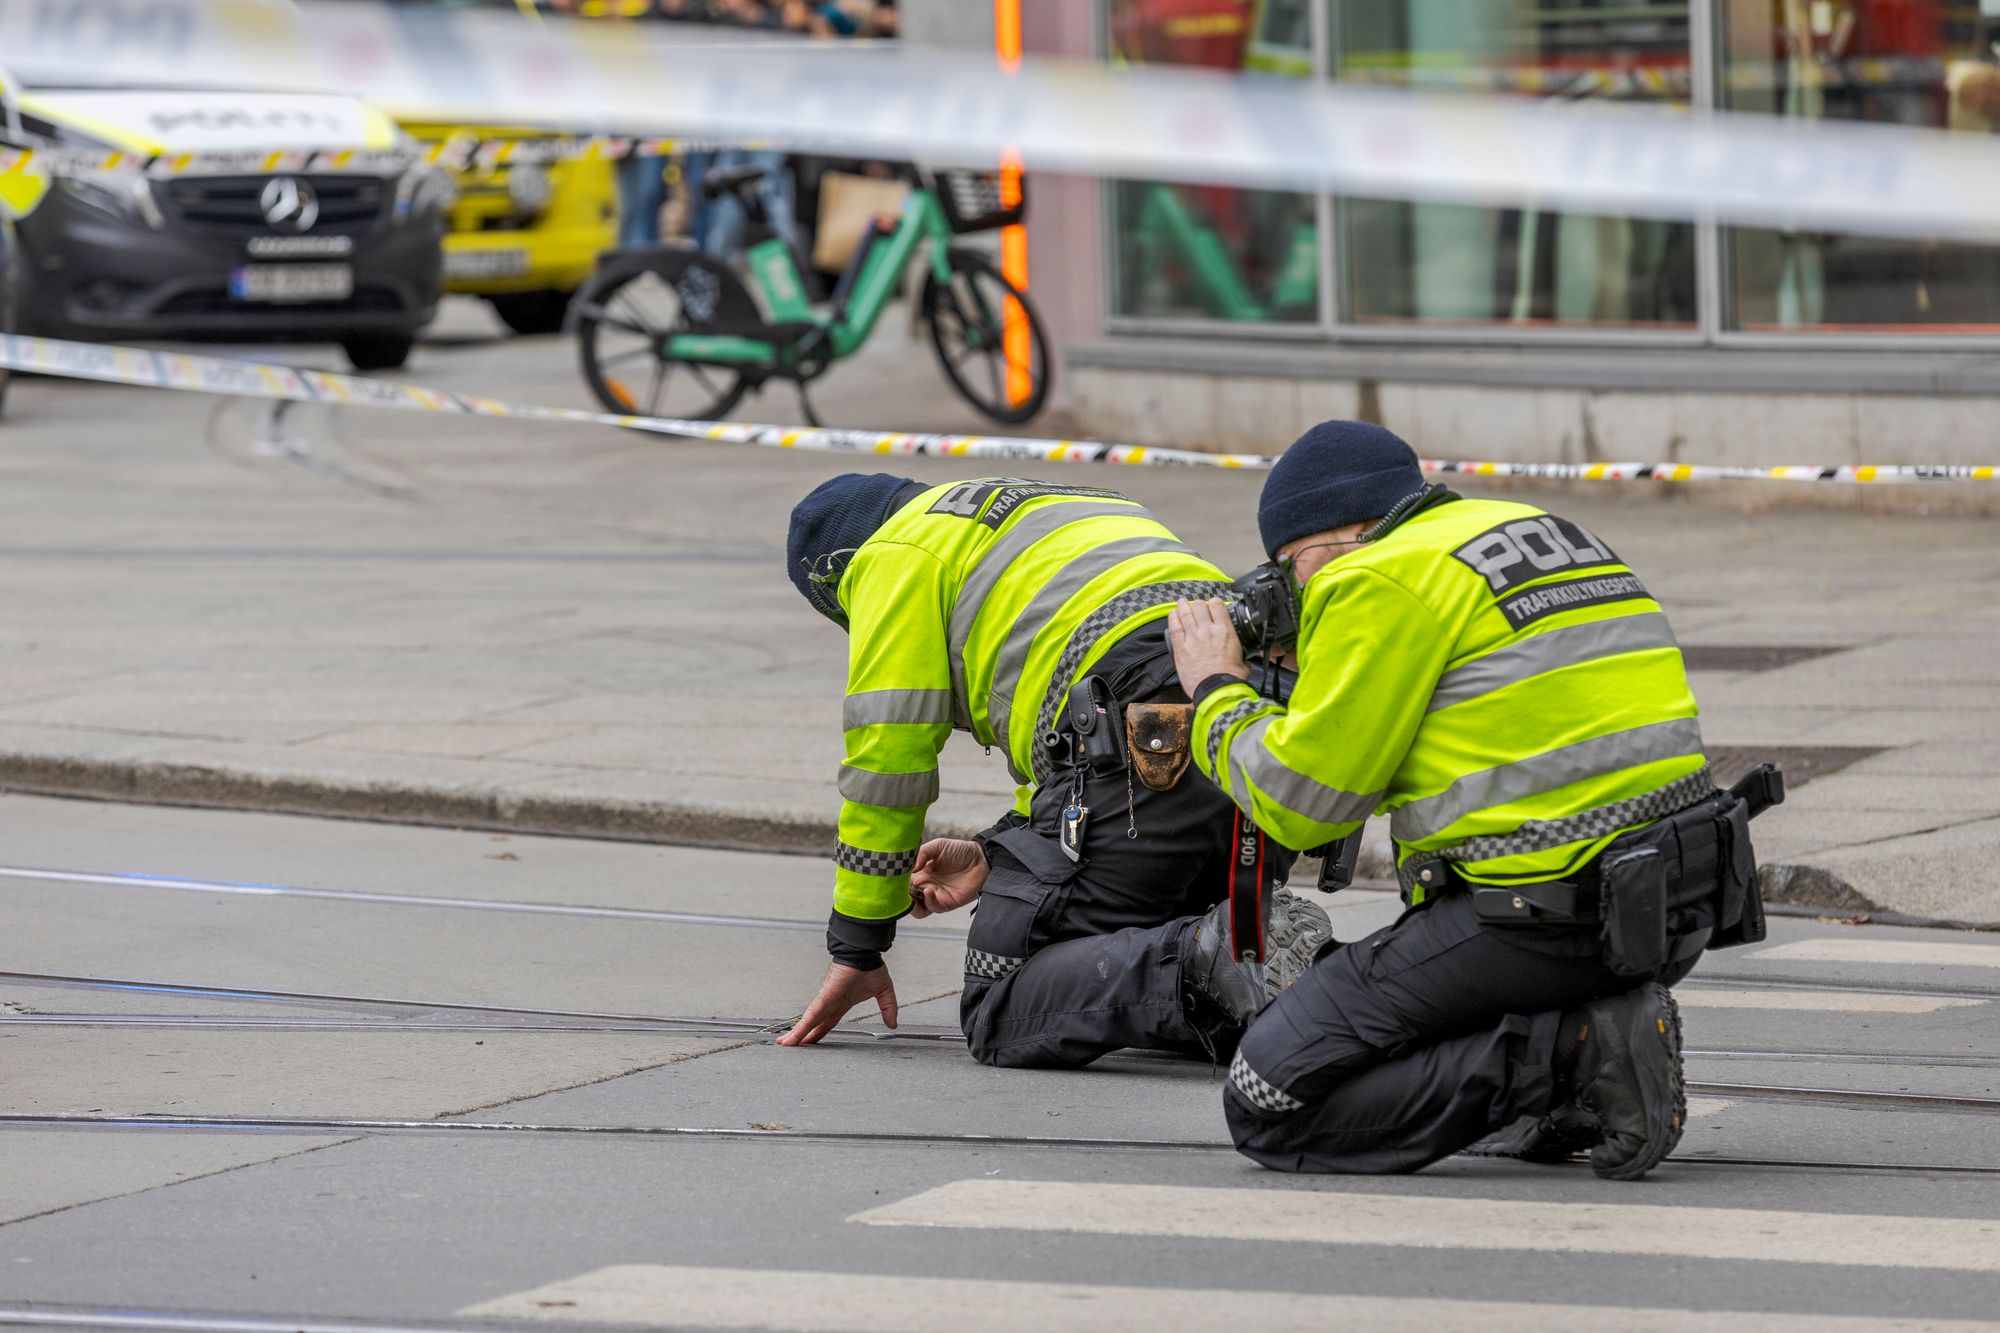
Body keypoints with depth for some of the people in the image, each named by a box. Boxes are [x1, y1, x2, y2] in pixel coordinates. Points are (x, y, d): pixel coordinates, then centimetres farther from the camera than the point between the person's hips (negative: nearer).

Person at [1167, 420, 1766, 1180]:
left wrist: (1217, 692, 10)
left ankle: (1569, 1056, -12)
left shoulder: (1384, 580, -7)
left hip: (1546, 915, -9)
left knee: (1269, 1105, -3)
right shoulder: (1538, 530, 20)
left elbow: (1303, 803, -6)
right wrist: (1314, 665, 27)